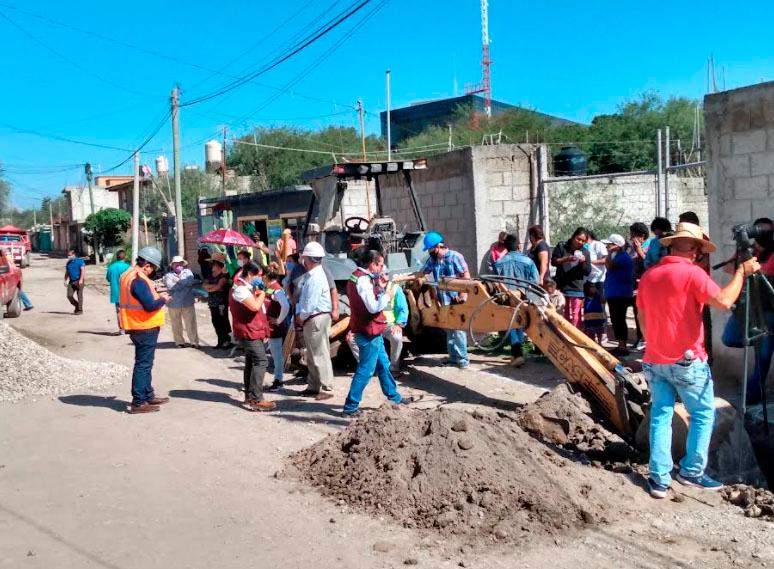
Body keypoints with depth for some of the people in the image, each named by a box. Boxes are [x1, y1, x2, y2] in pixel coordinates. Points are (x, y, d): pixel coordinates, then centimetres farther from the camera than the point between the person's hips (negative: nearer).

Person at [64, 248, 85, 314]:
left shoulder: (79, 260, -4)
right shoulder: (68, 262, 14)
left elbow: (83, 270, -11)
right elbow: (67, 273, 21)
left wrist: (81, 280, -19)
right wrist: (65, 281, 13)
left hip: (78, 281, -6)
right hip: (71, 281, 6)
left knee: (79, 296, -2)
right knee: (69, 295, -3)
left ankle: (80, 310, 6)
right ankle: (77, 306, 18)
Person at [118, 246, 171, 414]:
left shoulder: (129, 275, 10)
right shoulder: (139, 280, -22)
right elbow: (150, 305, -27)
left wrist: (156, 295, 10)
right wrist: (163, 299, -10)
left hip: (139, 326, 10)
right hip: (145, 328, -10)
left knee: (145, 363, 19)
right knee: (143, 364, -5)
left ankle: (148, 396, 30)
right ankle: (138, 403, -1)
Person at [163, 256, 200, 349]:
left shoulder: (188, 272, 8)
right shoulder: (168, 275, 4)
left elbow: (190, 282, -10)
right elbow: (170, 286, -13)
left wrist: (178, 281, -7)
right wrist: (184, 283, -8)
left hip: (188, 303, 0)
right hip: (174, 304, 0)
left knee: (191, 323, 0)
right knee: (176, 325, 8)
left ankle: (194, 342, 7)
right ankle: (180, 342, 21)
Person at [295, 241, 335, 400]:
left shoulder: (316, 277, -19)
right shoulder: (310, 275, 12)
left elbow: (311, 303, -22)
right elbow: (303, 298, 17)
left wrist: (301, 317, -8)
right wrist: (299, 315, 6)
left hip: (317, 319, -10)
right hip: (309, 320, 10)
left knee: (320, 355, -7)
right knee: (312, 356, 16)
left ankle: (326, 389, -2)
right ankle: (313, 387, 25)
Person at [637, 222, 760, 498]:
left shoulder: (649, 276, 7)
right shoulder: (692, 273, -13)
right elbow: (724, 301, -24)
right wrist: (742, 271, -10)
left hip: (655, 360, 6)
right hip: (687, 361, -6)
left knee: (661, 415, 9)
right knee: (703, 414, 11)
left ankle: (659, 478, 6)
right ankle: (692, 471, 14)